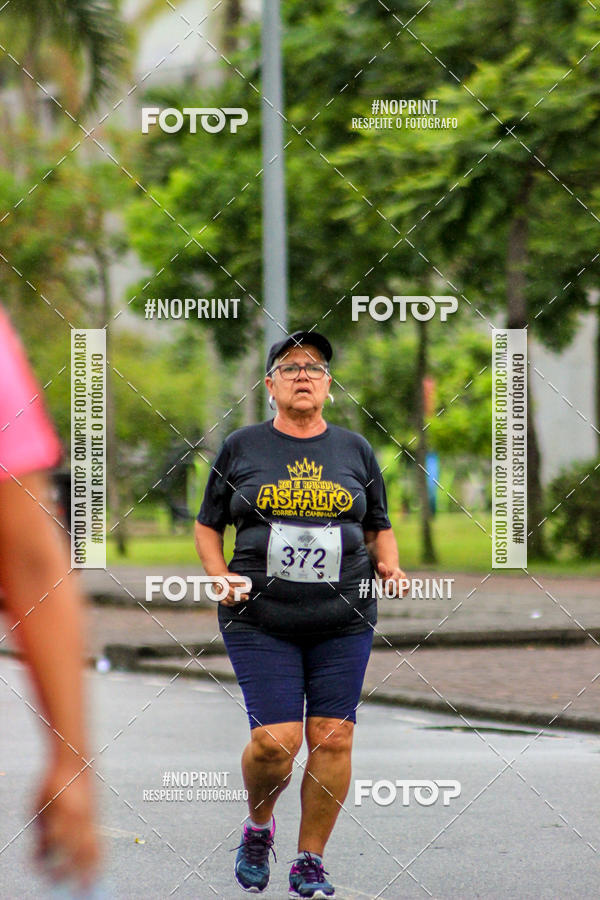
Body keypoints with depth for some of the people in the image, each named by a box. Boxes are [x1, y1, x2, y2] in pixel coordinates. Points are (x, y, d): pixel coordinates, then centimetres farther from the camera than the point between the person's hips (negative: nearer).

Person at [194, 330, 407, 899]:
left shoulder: (355, 450, 11)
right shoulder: (241, 448, 6)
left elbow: (379, 529, 20)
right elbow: (207, 526, 13)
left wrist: (390, 569, 1)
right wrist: (221, 577, -4)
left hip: (344, 620, 2)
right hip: (261, 620, -2)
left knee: (333, 739, -3)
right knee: (276, 739, -12)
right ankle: (258, 825, 19)